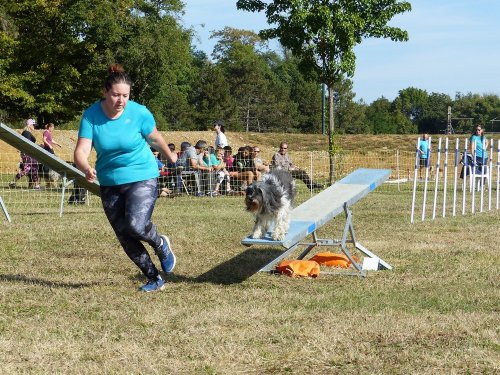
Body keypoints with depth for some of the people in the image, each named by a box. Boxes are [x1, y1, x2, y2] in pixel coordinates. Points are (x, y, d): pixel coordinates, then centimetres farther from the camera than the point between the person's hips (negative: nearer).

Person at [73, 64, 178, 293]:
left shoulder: (139, 113, -13)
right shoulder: (91, 115, -11)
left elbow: (155, 138, 6)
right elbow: (81, 152, -19)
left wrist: (170, 156, 23)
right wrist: (86, 169, -41)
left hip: (142, 178, -3)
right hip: (109, 184, 3)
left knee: (135, 225, -24)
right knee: (125, 238, 4)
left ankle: (161, 244, 10)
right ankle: (155, 279, 20)